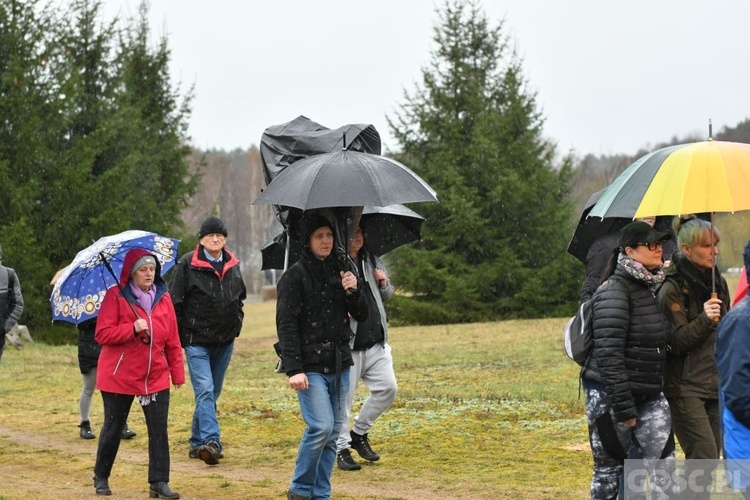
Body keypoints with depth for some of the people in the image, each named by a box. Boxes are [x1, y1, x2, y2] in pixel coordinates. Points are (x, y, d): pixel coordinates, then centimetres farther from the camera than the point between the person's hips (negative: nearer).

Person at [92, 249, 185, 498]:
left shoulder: (163, 298, 6)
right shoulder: (115, 296, -7)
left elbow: (172, 340, 8)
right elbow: (102, 334, -13)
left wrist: (177, 373, 6)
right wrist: (132, 329, -24)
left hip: (156, 376, 3)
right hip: (120, 375, -3)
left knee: (159, 429, -3)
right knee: (113, 428, 8)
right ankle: (101, 477, 25)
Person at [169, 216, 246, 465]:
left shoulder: (232, 265, 9)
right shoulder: (187, 265, -8)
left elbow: (240, 297, 24)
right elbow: (175, 302, -5)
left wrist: (236, 324, 13)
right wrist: (179, 335, -7)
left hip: (225, 341, 6)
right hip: (197, 340, -6)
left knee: (213, 393, 12)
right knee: (205, 391, -17)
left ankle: (197, 442, 23)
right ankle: (211, 442, -27)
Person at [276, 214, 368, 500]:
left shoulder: (339, 272, 12)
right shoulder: (295, 276, -6)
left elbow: (361, 316, 15)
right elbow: (286, 325, -10)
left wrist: (354, 292, -6)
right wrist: (294, 369, -18)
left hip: (339, 364, 6)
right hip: (310, 366, -6)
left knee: (334, 431, 6)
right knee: (321, 426, -16)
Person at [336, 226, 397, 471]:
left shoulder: (372, 261, 13)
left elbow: (387, 296, 24)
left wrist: (384, 283, 3)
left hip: (375, 340, 6)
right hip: (347, 342, -6)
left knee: (387, 387, 2)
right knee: (343, 397, 0)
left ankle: (359, 433, 20)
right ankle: (341, 448, 12)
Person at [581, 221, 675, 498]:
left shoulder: (654, 286, 10)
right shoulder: (615, 291, -15)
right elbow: (609, 354, -21)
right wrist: (623, 407, -22)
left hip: (650, 395, 7)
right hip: (611, 395, -7)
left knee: (665, 466, -2)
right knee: (609, 469, 4)